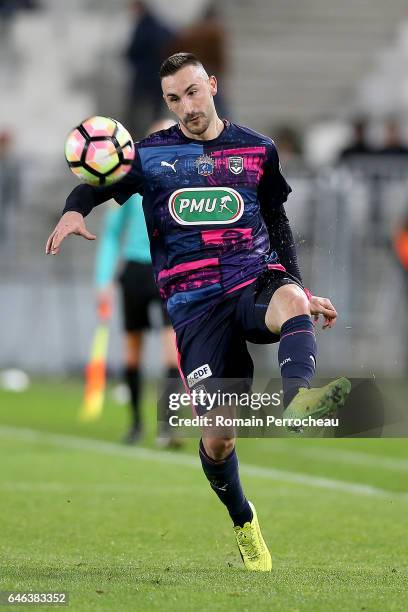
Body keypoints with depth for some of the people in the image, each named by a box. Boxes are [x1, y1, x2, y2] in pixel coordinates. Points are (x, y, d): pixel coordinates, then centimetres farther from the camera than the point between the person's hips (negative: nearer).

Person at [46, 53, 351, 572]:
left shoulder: (257, 150, 13)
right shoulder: (151, 154, 9)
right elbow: (95, 185, 17)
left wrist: (301, 290, 16)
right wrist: (74, 211, -7)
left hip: (257, 280, 0)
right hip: (195, 304, 0)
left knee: (291, 301, -40)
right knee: (218, 437, -10)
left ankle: (297, 399, -66)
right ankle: (243, 520, 18)